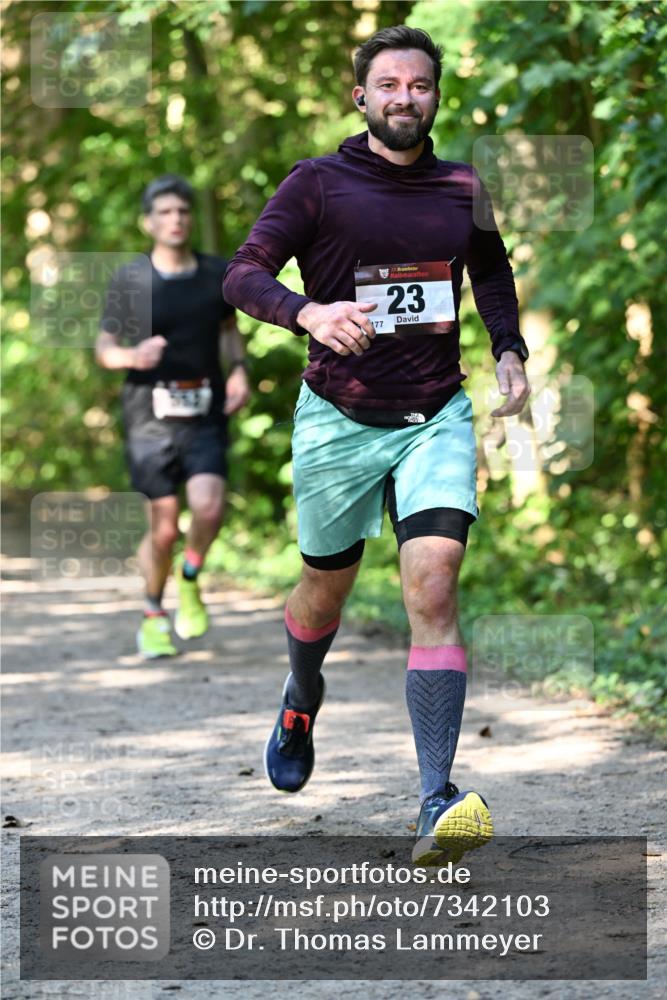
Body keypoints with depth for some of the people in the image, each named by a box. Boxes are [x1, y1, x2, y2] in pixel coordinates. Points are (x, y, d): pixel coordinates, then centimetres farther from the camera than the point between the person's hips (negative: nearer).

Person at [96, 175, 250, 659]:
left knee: (208, 505, -20)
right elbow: (104, 348, 4)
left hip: (206, 412, 1)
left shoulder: (217, 273, 4)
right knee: (163, 527, -1)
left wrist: (239, 370, 4)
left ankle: (190, 580, 9)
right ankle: (154, 616, 23)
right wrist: (133, 356, -18)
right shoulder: (130, 281, -3)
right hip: (151, 414, -1)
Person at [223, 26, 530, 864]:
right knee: (326, 589, 13)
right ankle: (302, 699, 50)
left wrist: (508, 349, 8)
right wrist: (309, 313, -32)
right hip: (340, 418, -1)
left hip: (437, 418, 1)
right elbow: (243, 273, -13)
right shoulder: (317, 184, -5)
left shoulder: (462, 189, 5)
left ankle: (437, 802, -22)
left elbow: (491, 269, 24)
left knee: (433, 586, -16)